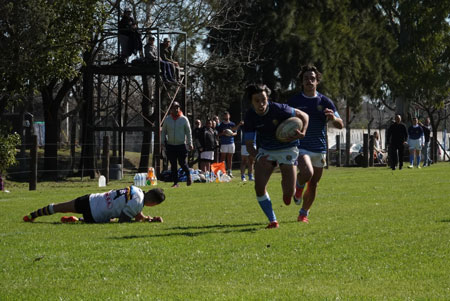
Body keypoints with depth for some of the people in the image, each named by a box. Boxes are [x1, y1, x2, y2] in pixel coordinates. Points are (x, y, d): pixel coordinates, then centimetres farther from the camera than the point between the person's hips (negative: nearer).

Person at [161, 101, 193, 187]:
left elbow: (188, 132, 4)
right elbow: (163, 131, 14)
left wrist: (190, 143, -1)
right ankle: (175, 182, 11)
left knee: (182, 163, -5)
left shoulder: (184, 119, 0)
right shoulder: (167, 119, 5)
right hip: (170, 146, 2)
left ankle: (188, 176, 23)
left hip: (181, 145, -2)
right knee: (173, 165, 4)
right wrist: (163, 141, 3)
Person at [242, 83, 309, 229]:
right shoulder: (249, 117, -15)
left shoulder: (278, 109, -24)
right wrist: (257, 158, -33)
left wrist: (302, 132, -32)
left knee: (289, 192, -10)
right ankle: (272, 221, 2)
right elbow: (249, 144, -12)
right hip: (265, 151, 3)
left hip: (287, 148, -3)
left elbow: (303, 115, -12)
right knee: (259, 187, -14)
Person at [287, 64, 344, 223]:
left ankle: (304, 213, 26)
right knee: (307, 172, -29)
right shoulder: (294, 101, 0)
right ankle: (298, 187, 4)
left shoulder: (325, 101, 3)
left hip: (319, 149, 3)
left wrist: (334, 118, -23)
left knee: (313, 184, 7)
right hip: (300, 146, -3)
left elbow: (340, 125, 1)